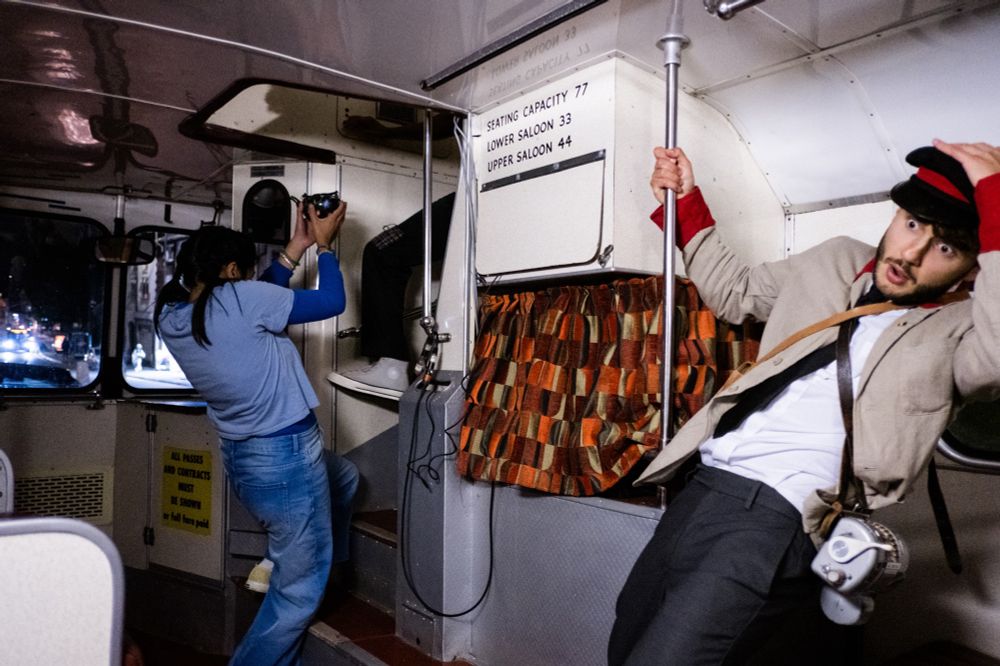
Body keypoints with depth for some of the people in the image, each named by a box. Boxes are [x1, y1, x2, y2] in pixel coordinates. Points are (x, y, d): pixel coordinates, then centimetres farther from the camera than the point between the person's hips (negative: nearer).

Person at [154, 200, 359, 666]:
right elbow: (332, 302, -12)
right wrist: (324, 245, 3)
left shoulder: (171, 315, 2)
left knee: (344, 476, 33)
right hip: (285, 456, -9)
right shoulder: (236, 298, -21)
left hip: (243, 454, 9)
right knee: (297, 593, 7)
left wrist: (296, 249, 14)